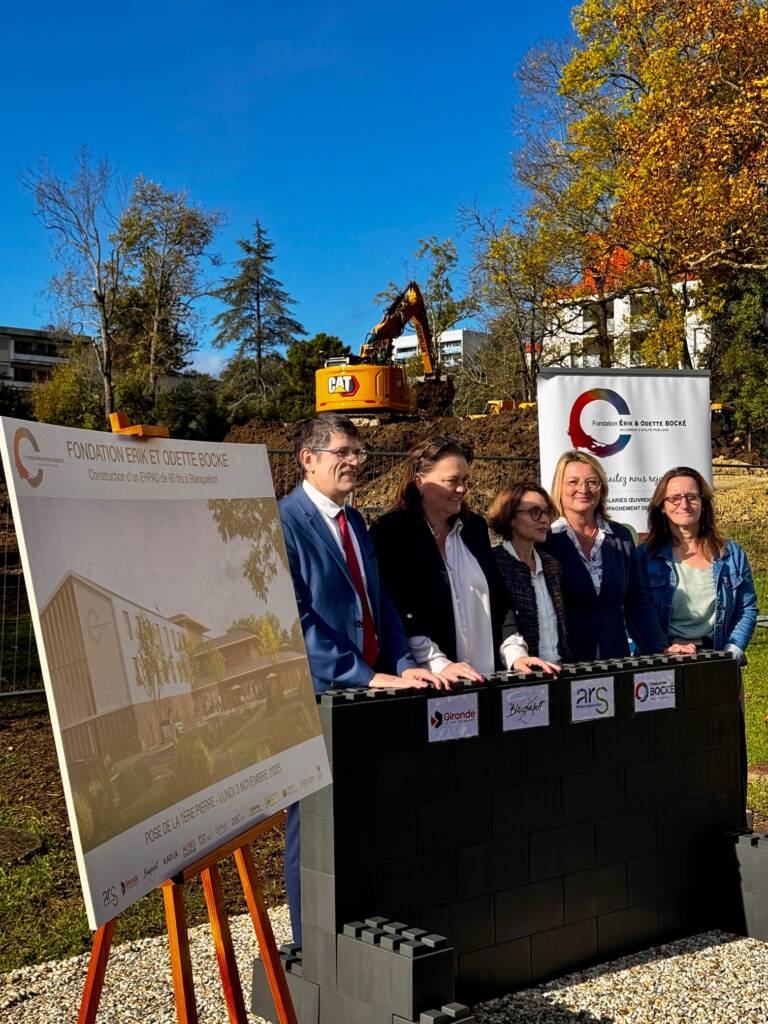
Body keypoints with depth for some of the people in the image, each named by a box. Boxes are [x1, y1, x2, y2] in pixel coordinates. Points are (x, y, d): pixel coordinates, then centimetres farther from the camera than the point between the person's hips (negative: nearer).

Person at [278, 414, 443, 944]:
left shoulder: (354, 522, 14)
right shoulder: (284, 522, -11)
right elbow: (295, 618, -18)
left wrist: (403, 663, 0)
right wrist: (365, 676, -20)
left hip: (368, 691, 7)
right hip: (318, 695, -7)